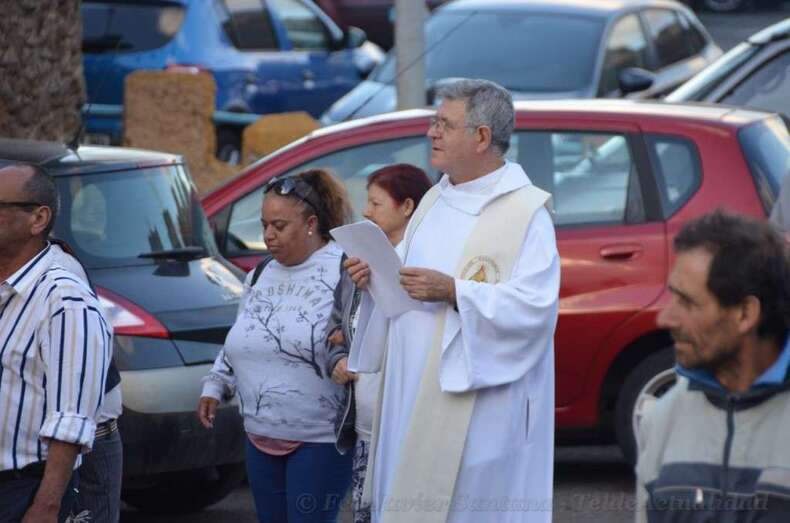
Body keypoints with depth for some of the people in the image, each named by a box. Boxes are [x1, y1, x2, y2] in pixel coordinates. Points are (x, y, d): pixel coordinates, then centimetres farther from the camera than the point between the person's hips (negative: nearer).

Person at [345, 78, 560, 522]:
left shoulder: (526, 211, -11)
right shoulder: (437, 199, 14)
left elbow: (536, 306, -20)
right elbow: (407, 271, 23)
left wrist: (453, 292, -26)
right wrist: (376, 274, 1)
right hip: (414, 395, 8)